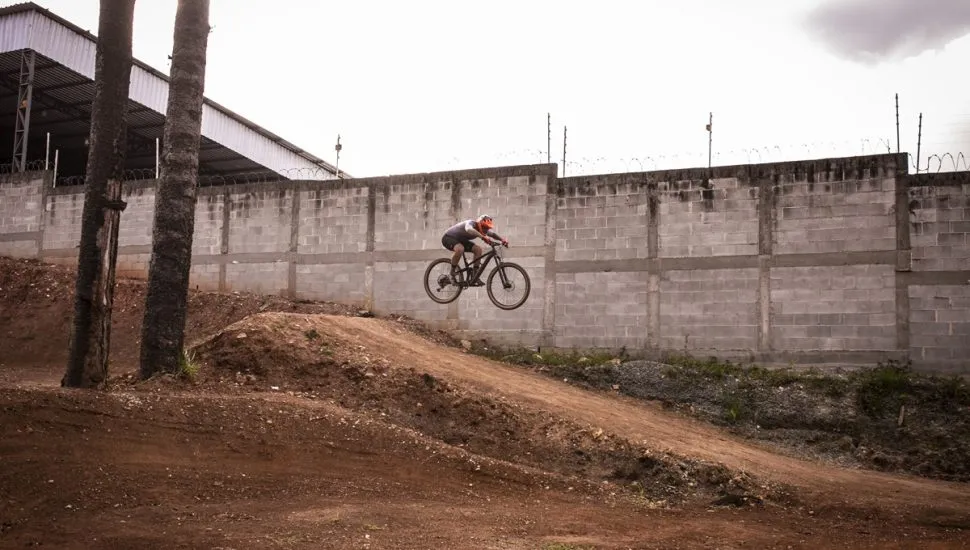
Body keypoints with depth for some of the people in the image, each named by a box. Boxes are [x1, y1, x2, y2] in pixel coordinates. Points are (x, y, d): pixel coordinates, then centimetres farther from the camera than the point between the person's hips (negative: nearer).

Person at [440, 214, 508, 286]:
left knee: (478, 249, -9)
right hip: (448, 238, -8)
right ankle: (452, 274, -20)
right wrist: (483, 237, -65)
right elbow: (469, 230, -55)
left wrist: (503, 239, -29)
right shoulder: (471, 223, -32)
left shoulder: (483, 228, -8)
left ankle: (475, 278, -5)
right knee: (460, 249, -39)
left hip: (460, 240, 9)